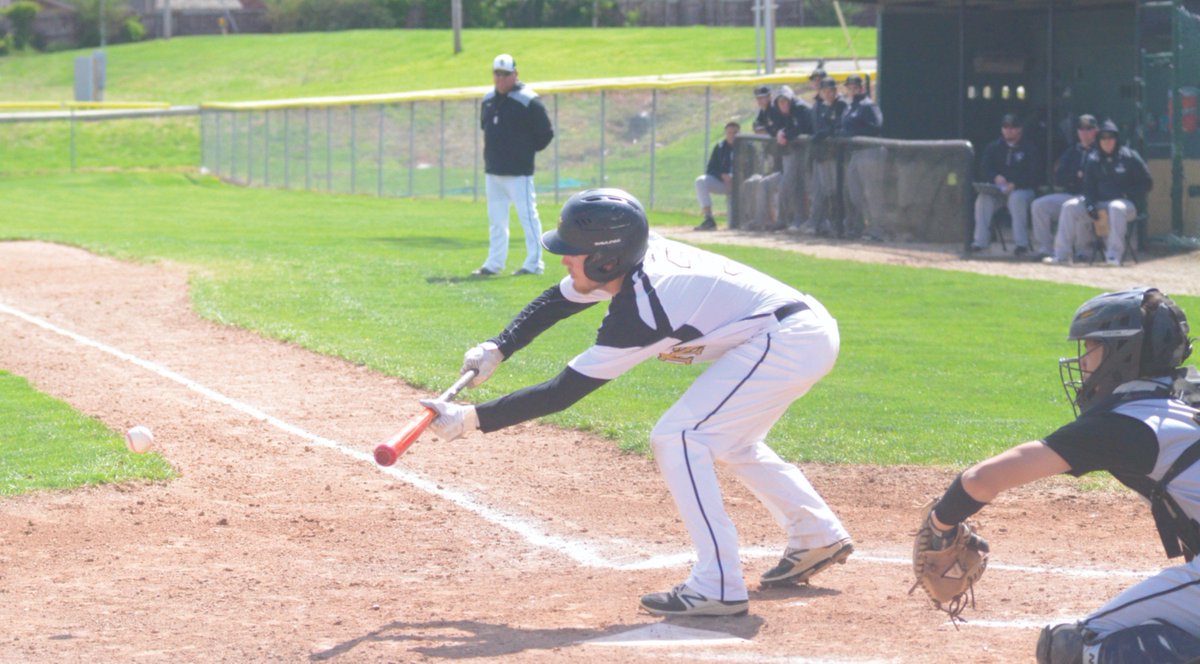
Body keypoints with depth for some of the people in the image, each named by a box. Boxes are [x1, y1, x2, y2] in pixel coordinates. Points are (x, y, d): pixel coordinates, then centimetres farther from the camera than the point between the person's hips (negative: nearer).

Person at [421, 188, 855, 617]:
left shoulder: (636, 314, -22)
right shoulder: (630, 262, 2)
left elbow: (561, 394, -19)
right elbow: (555, 302, 18)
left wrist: (470, 419, -17)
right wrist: (498, 350, 4)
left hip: (787, 342, -10)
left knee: (675, 438, -13)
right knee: (728, 440, 28)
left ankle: (717, 587, -14)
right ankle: (818, 538, 40)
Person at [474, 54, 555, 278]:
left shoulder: (528, 101, -11)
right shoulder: (488, 100, 11)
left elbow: (545, 133, -9)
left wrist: (526, 151, -3)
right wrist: (495, 151, 13)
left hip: (518, 172, -8)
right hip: (492, 171, 8)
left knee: (527, 216, -5)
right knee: (496, 219, 13)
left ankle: (534, 263, -2)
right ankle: (494, 263, 19)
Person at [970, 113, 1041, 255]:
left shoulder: (1028, 149, 4)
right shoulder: (993, 147, 16)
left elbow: (1033, 175, -6)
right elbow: (984, 168, 5)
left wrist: (1015, 184, -22)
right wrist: (995, 177, -18)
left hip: (1022, 189, -3)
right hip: (997, 189, 3)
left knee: (1017, 199, -37)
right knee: (983, 198, -27)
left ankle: (1021, 243, -33)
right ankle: (980, 241, -25)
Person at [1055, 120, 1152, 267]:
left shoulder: (1129, 157, 0)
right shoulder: (1092, 159, 12)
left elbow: (1147, 183, 1)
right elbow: (1088, 186, 11)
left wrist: (1127, 194, -11)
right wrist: (1090, 205, -8)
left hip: (1126, 203, -5)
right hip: (1098, 202, 5)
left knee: (1116, 208, -40)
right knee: (1070, 207, -14)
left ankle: (1114, 254, -43)